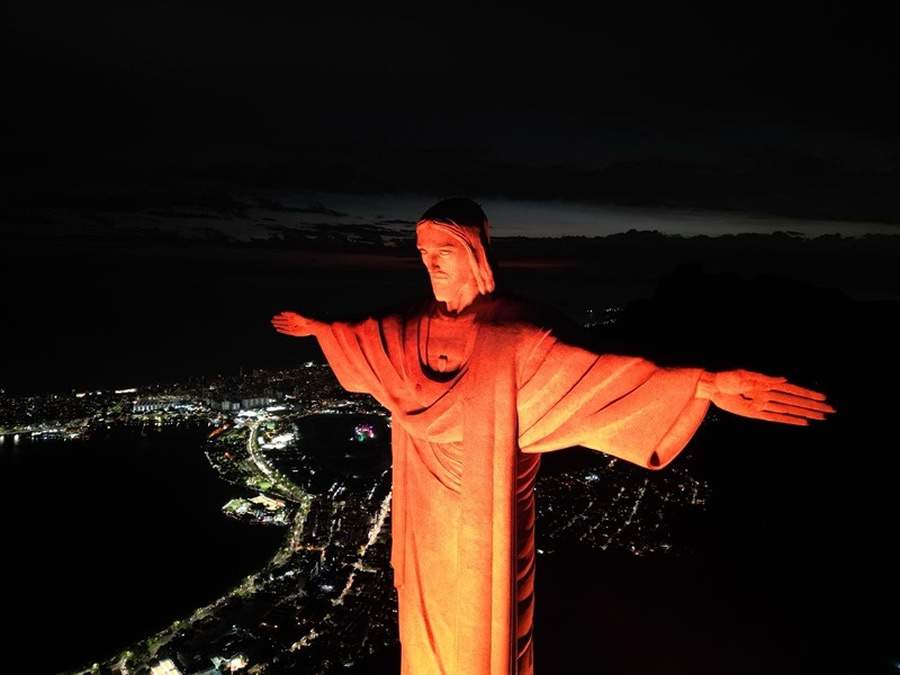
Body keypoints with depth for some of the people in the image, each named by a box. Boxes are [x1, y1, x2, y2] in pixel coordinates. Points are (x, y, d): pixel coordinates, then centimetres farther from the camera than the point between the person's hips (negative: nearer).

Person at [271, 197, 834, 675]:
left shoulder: (512, 331, -24)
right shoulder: (414, 325, -5)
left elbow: (594, 372, -33)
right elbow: (366, 337, 16)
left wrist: (705, 384, -44)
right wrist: (317, 328, 31)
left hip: (482, 512, -5)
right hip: (428, 508, 6)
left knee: (479, 622, 17)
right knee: (428, 609, 27)